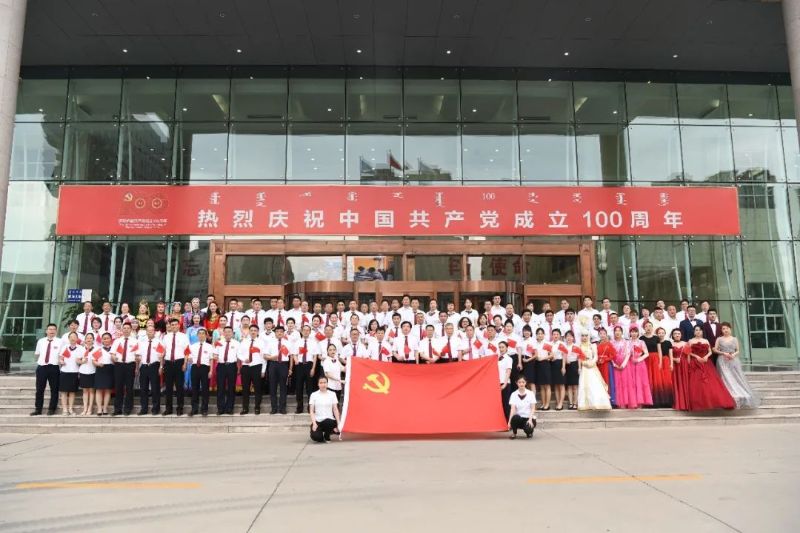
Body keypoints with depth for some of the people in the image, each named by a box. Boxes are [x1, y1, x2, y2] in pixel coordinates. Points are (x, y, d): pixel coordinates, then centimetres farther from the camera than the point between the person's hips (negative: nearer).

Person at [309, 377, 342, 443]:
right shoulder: (314, 395, 4)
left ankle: (327, 435, -2)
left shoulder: (332, 394, 5)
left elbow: (335, 409, 2)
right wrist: (314, 423, -13)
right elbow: (311, 411, 1)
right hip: (317, 421, -1)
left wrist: (338, 423, -8)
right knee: (315, 437, -29)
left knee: (327, 422, -37)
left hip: (329, 420, 1)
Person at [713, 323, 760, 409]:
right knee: (726, 379, -6)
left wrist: (733, 354, -10)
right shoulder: (719, 339, 4)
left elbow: (738, 350, 10)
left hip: (733, 361, 2)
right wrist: (724, 353, -12)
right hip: (723, 361, -2)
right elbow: (715, 350, 1)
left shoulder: (735, 339, 9)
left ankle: (742, 398, 4)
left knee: (737, 378, -1)